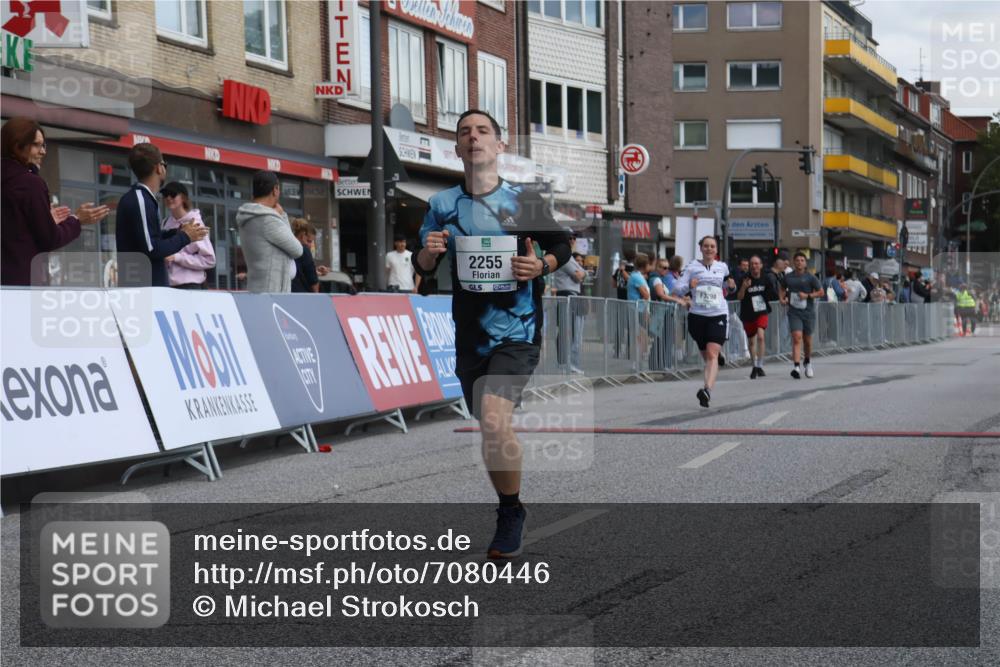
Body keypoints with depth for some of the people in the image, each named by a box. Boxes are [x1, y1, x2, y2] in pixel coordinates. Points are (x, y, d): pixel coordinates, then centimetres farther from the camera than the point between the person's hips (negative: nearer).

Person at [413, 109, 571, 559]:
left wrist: (542, 265, -12)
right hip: (469, 334, 4)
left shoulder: (526, 201, -3)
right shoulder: (443, 204, 4)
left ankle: (511, 510, -2)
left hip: (517, 331, -4)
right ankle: (509, 515, 34)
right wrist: (429, 253, -13)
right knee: (488, 429, 13)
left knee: (494, 419, -23)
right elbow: (423, 268, 10)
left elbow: (561, 246, 9)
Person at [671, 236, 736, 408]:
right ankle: (708, 387, 26)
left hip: (718, 315, -1)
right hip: (697, 315, 1)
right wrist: (688, 286, -20)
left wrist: (730, 285, 7)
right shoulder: (692, 267, 6)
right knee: (705, 356, 10)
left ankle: (707, 390, -32)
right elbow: (678, 288, 1)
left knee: (712, 354, -18)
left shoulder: (722, 267, 12)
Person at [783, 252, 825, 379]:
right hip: (794, 312, 0)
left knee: (807, 340, 11)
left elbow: (821, 292, 0)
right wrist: (783, 298, 5)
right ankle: (796, 367, -24)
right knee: (797, 338, -16)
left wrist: (808, 295, -13)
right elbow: (783, 290, 25)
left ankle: (808, 362, 37)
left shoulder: (810, 277, -1)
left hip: (808, 312, 0)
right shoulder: (788, 277, 6)